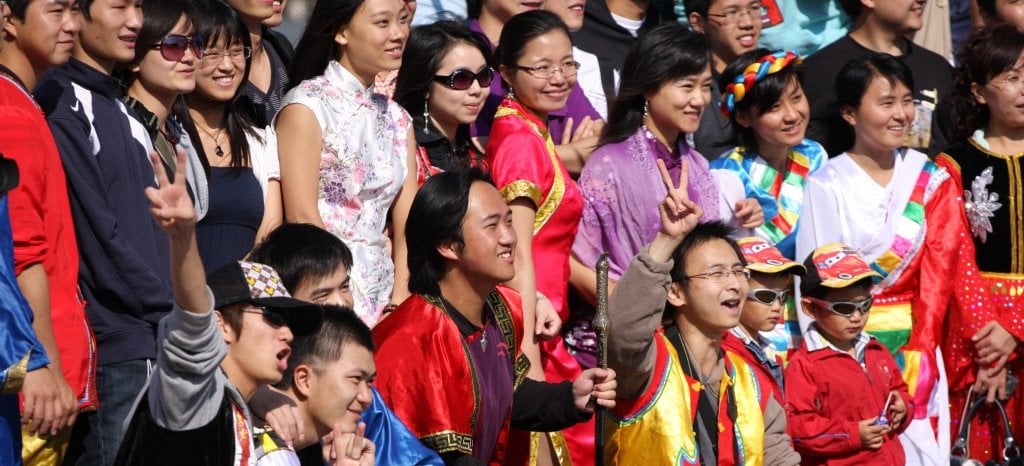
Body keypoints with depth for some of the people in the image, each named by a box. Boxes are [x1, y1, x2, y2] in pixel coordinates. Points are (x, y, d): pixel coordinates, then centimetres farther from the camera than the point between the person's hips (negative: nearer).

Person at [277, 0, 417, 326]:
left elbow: (406, 223, 6)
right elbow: (301, 216, -11)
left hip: (381, 297, 5)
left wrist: (400, 303, -7)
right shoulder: (307, 104, -5)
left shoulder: (397, 119, 13)